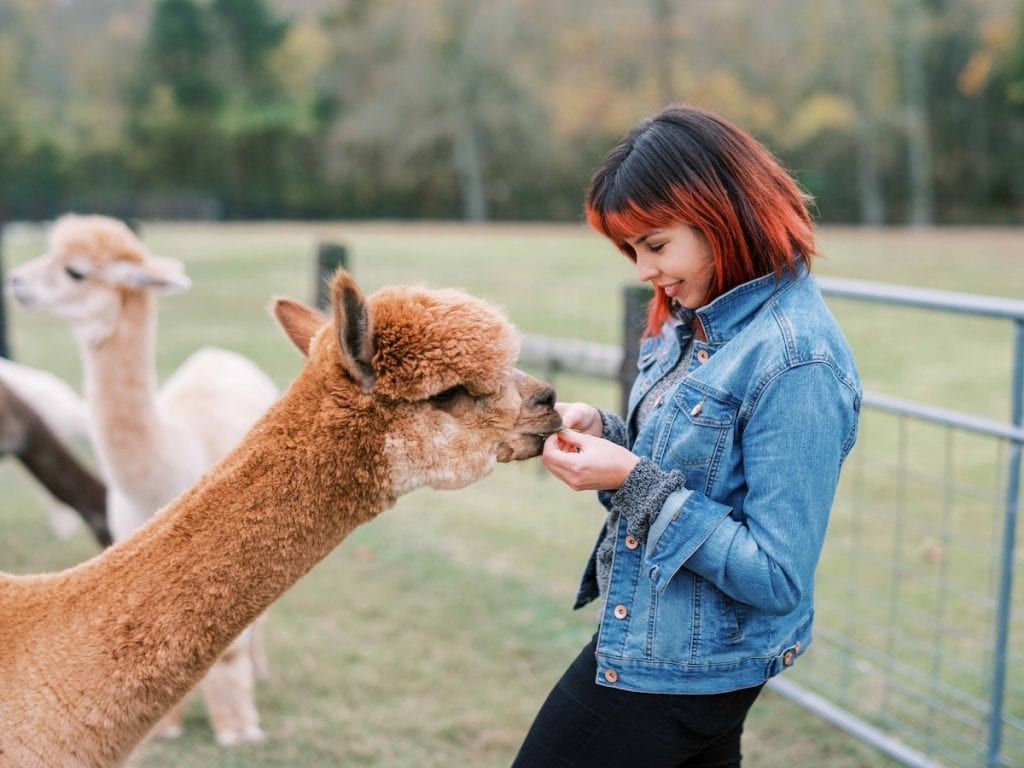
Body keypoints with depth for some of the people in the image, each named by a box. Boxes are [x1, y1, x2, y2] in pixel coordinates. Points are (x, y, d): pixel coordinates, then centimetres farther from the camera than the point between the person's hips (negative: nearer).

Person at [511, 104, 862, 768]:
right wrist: (605, 434, -5)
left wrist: (633, 481, -25)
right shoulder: (697, 320, 3)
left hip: (680, 667, -8)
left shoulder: (798, 362, -25)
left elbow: (778, 580, -24)